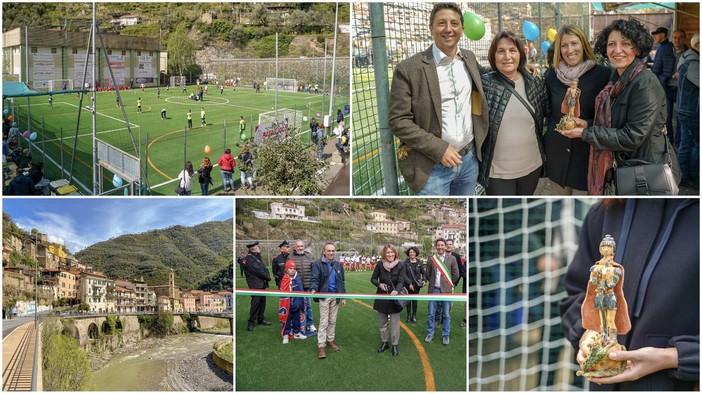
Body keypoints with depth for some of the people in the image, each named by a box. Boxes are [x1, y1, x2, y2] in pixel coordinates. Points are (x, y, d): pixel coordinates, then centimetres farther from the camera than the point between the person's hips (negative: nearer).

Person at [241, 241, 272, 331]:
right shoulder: (249, 259, -13)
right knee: (255, 303, -10)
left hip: (262, 284, 10)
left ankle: (261, 319, 22)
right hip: (255, 284, -10)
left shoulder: (257, 257, 19)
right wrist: (267, 277, -6)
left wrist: (267, 277, -5)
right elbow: (258, 271, -18)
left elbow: (264, 269, 15)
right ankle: (251, 322, -4)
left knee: (262, 302, 12)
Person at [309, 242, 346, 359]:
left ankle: (330, 340, 28)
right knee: (324, 322, -4)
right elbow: (314, 278, -17)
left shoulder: (338, 265, 7)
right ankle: (321, 346, 0)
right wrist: (313, 289, -36)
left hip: (336, 297, 5)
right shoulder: (318, 264, -9)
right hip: (324, 296, -5)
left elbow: (342, 282, 13)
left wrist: (343, 297, 12)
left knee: (333, 320, 13)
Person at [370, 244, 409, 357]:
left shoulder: (401, 266, -11)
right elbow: (373, 279, 3)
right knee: (382, 322, 14)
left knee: (395, 323, 2)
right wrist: (379, 284, -18)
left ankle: (395, 345, 13)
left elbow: (401, 281, -18)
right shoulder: (380, 265, -7)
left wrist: (396, 291, -37)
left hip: (394, 297, -2)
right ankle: (384, 342, 29)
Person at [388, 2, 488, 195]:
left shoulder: (470, 59, 6)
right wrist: (439, 148, -18)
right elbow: (398, 120, -13)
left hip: (470, 158, 5)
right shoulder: (409, 69, -12)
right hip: (433, 166, -5)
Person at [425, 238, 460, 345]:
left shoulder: (451, 259, -2)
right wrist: (432, 283, 10)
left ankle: (445, 336, 15)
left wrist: (448, 284, 6)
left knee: (446, 315, 5)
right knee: (431, 314, 6)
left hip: (446, 290, -1)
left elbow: (456, 274, 2)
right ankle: (430, 334, 18)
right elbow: (428, 274, 11)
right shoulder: (431, 259, 2)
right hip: (434, 290, 1)